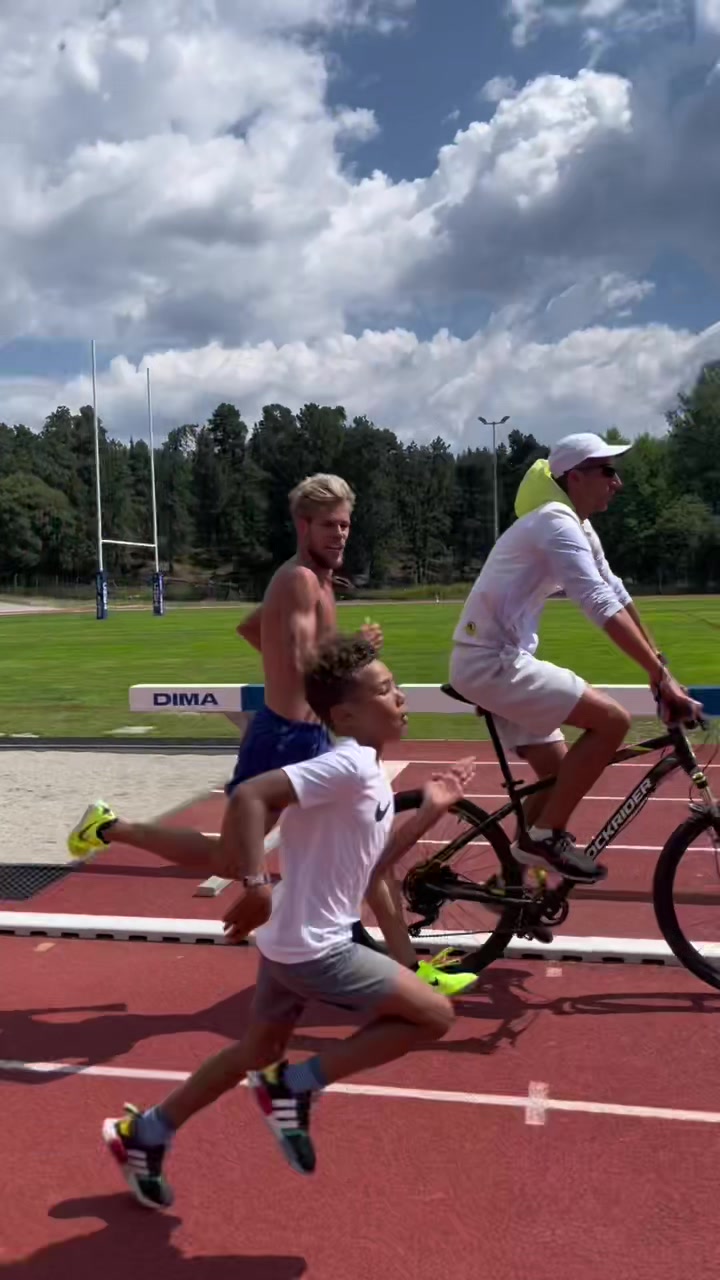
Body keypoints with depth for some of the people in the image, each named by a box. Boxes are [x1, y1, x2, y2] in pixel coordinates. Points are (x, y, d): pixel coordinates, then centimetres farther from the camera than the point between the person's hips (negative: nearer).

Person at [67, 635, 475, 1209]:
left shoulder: (370, 773, 9)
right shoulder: (347, 765, -22)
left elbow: (370, 857, 17)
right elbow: (249, 795, -32)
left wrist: (430, 810, 11)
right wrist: (256, 884, -34)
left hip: (295, 941, 10)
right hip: (314, 949, -10)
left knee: (258, 1052, 25)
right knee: (434, 1014, -5)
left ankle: (144, 1134, 39)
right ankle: (295, 1087, 3)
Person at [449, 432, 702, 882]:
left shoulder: (580, 529, 15)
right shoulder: (557, 522, -17)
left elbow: (617, 594, 18)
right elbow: (603, 607, -26)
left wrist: (659, 664, 15)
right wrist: (662, 676, -27)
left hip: (499, 660, 10)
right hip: (490, 661, -10)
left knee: (559, 772, 14)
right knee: (612, 719, -16)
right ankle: (544, 835, -6)